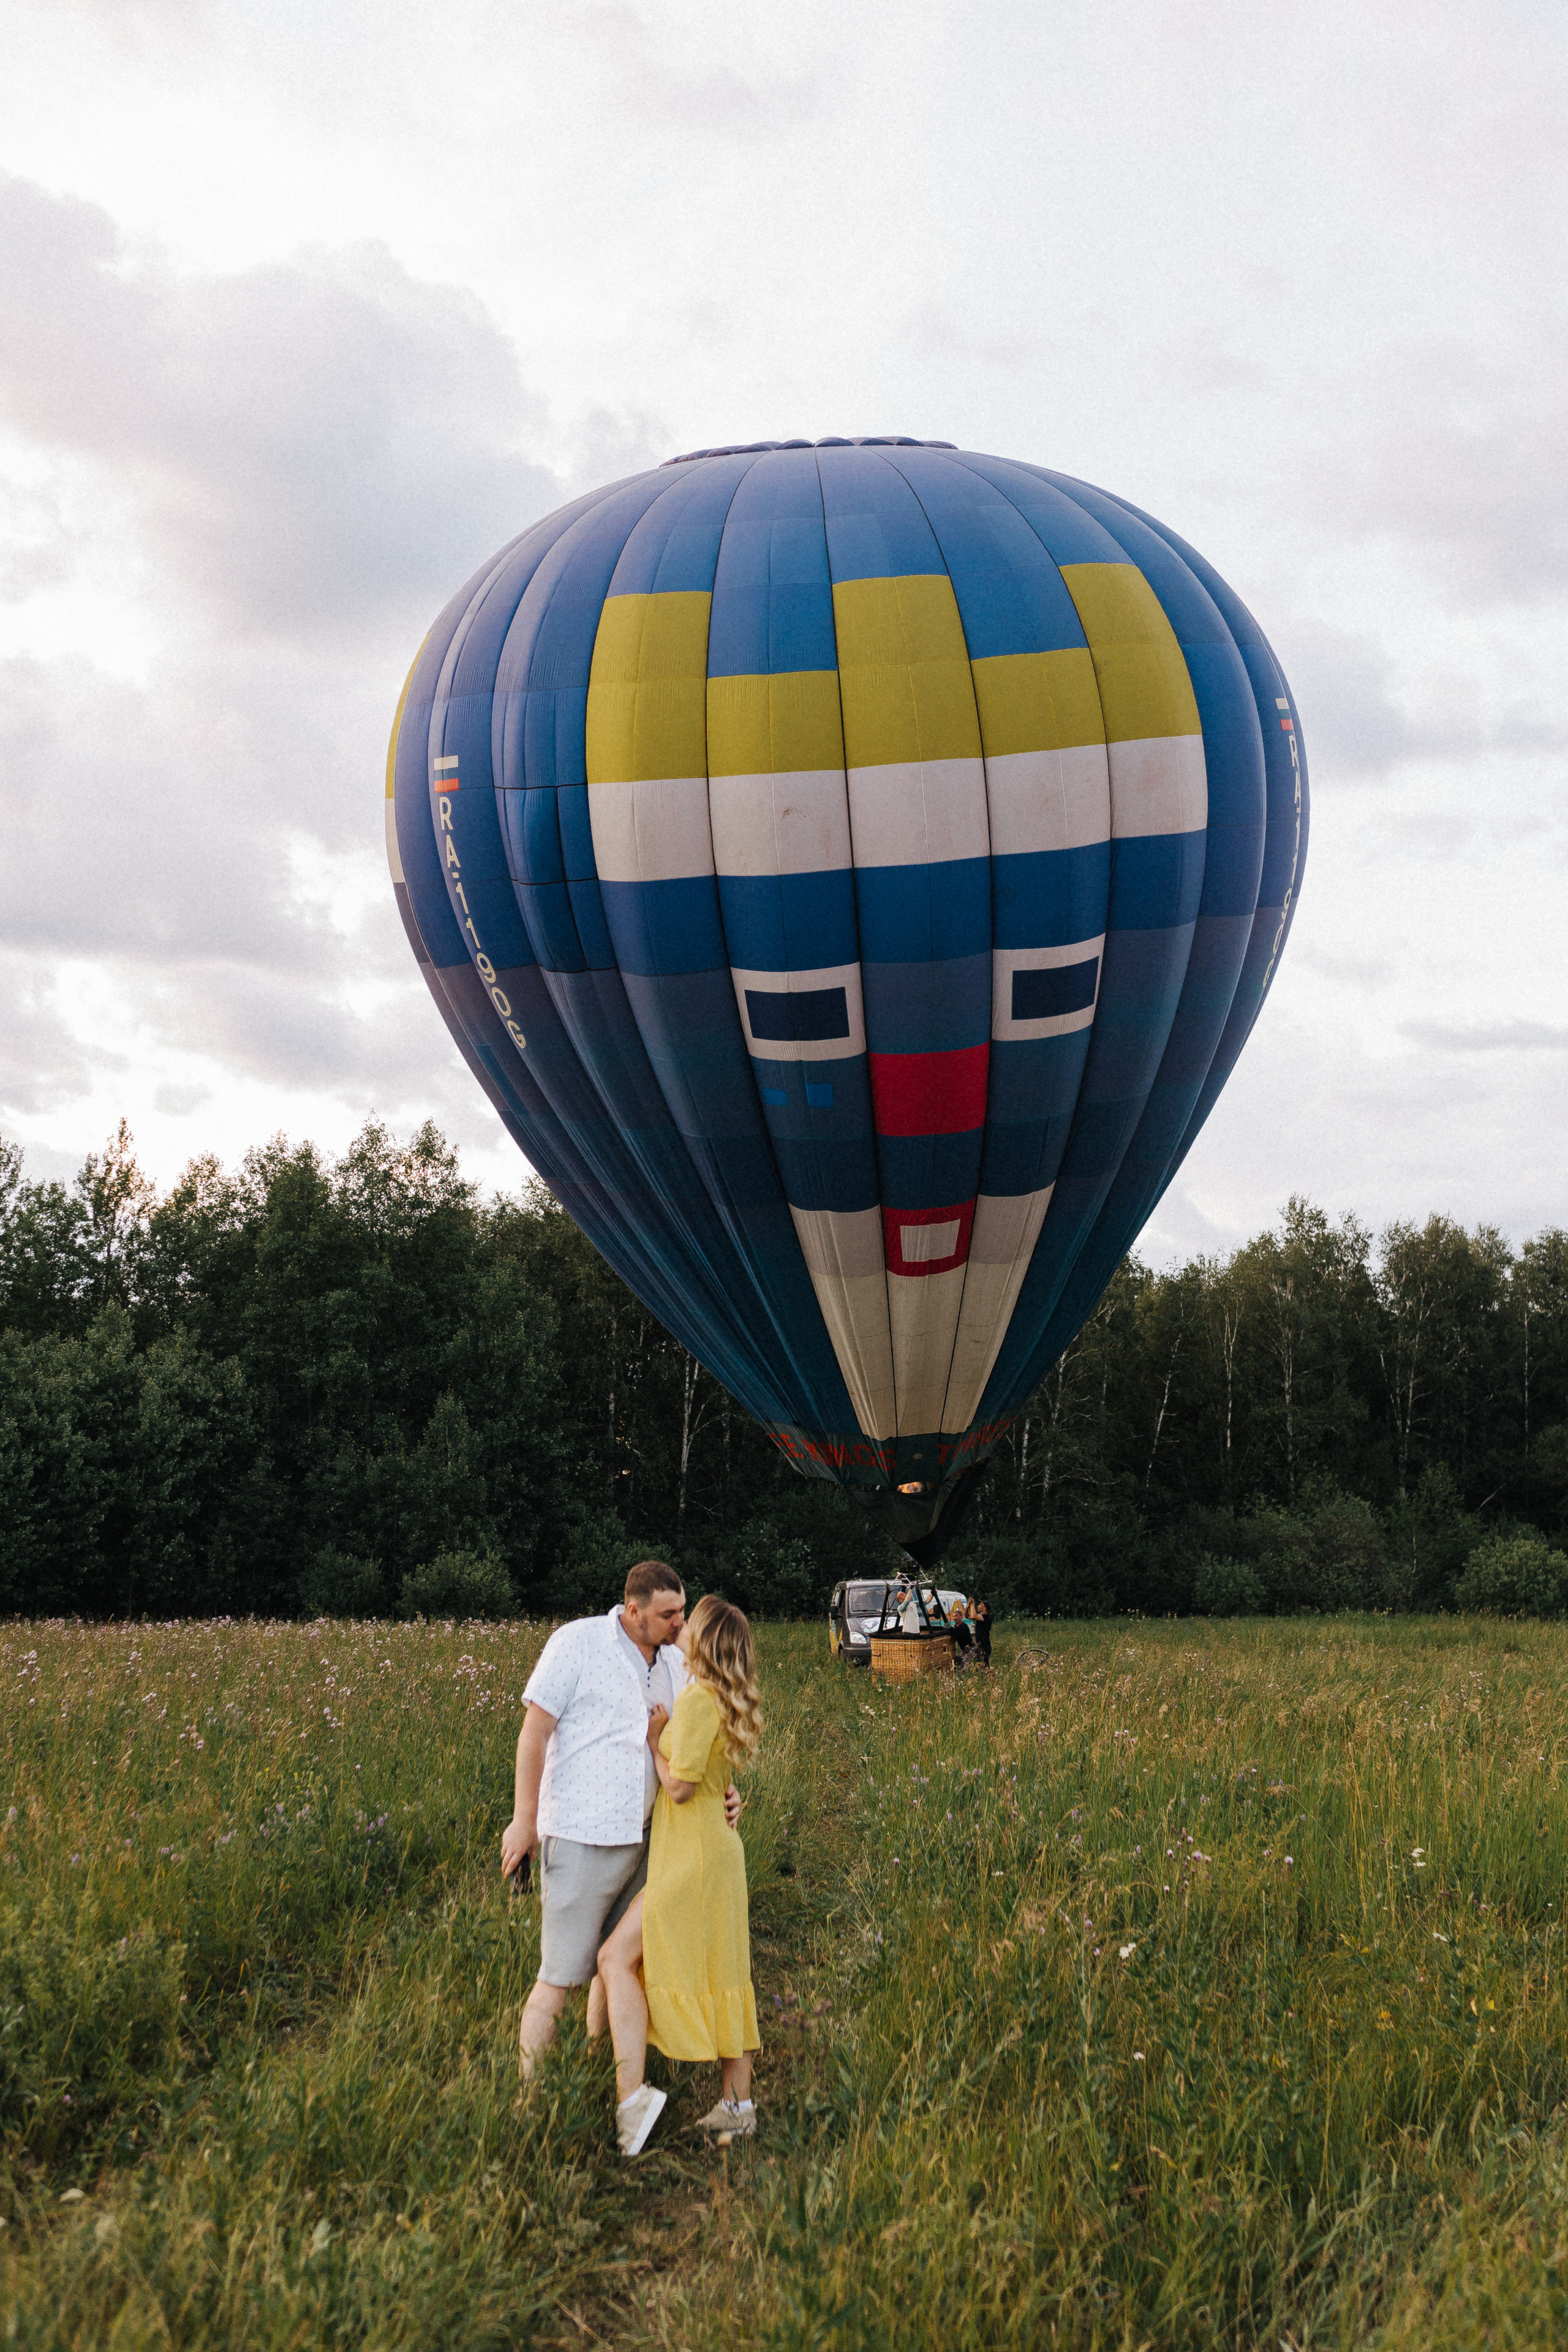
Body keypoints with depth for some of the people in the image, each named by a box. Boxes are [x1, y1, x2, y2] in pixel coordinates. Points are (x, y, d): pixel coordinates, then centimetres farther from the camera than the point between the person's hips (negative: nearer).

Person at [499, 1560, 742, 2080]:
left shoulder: (676, 1662, 10)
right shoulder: (578, 1642, -8)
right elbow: (534, 1731, -8)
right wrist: (524, 1820, -10)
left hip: (643, 1837, 7)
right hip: (582, 1837, -6)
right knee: (560, 1978, -5)